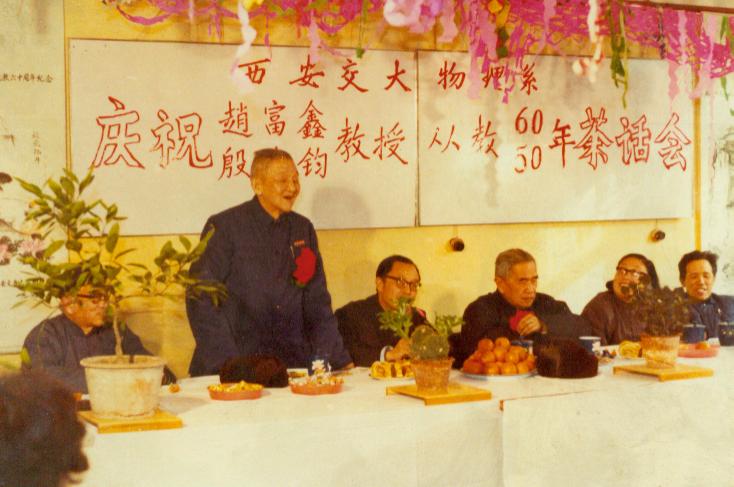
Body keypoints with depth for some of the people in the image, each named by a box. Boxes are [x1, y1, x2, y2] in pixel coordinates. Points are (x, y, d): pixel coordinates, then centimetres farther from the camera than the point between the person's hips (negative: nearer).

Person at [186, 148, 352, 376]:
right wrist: (227, 364, -12)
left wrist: (338, 361, 7)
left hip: (292, 365, 4)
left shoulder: (303, 229, 13)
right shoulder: (224, 227, -1)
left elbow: (317, 302, 17)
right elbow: (200, 299, -4)